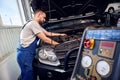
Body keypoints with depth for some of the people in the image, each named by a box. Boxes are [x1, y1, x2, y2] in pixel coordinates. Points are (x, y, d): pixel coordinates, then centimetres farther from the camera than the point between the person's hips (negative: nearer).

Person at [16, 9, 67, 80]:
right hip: (25, 54, -10)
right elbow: (44, 39, -16)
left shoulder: (37, 25, 18)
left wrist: (60, 34, 25)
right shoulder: (33, 23, -14)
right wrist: (58, 44, -6)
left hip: (29, 53, 10)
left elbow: (48, 33, 24)